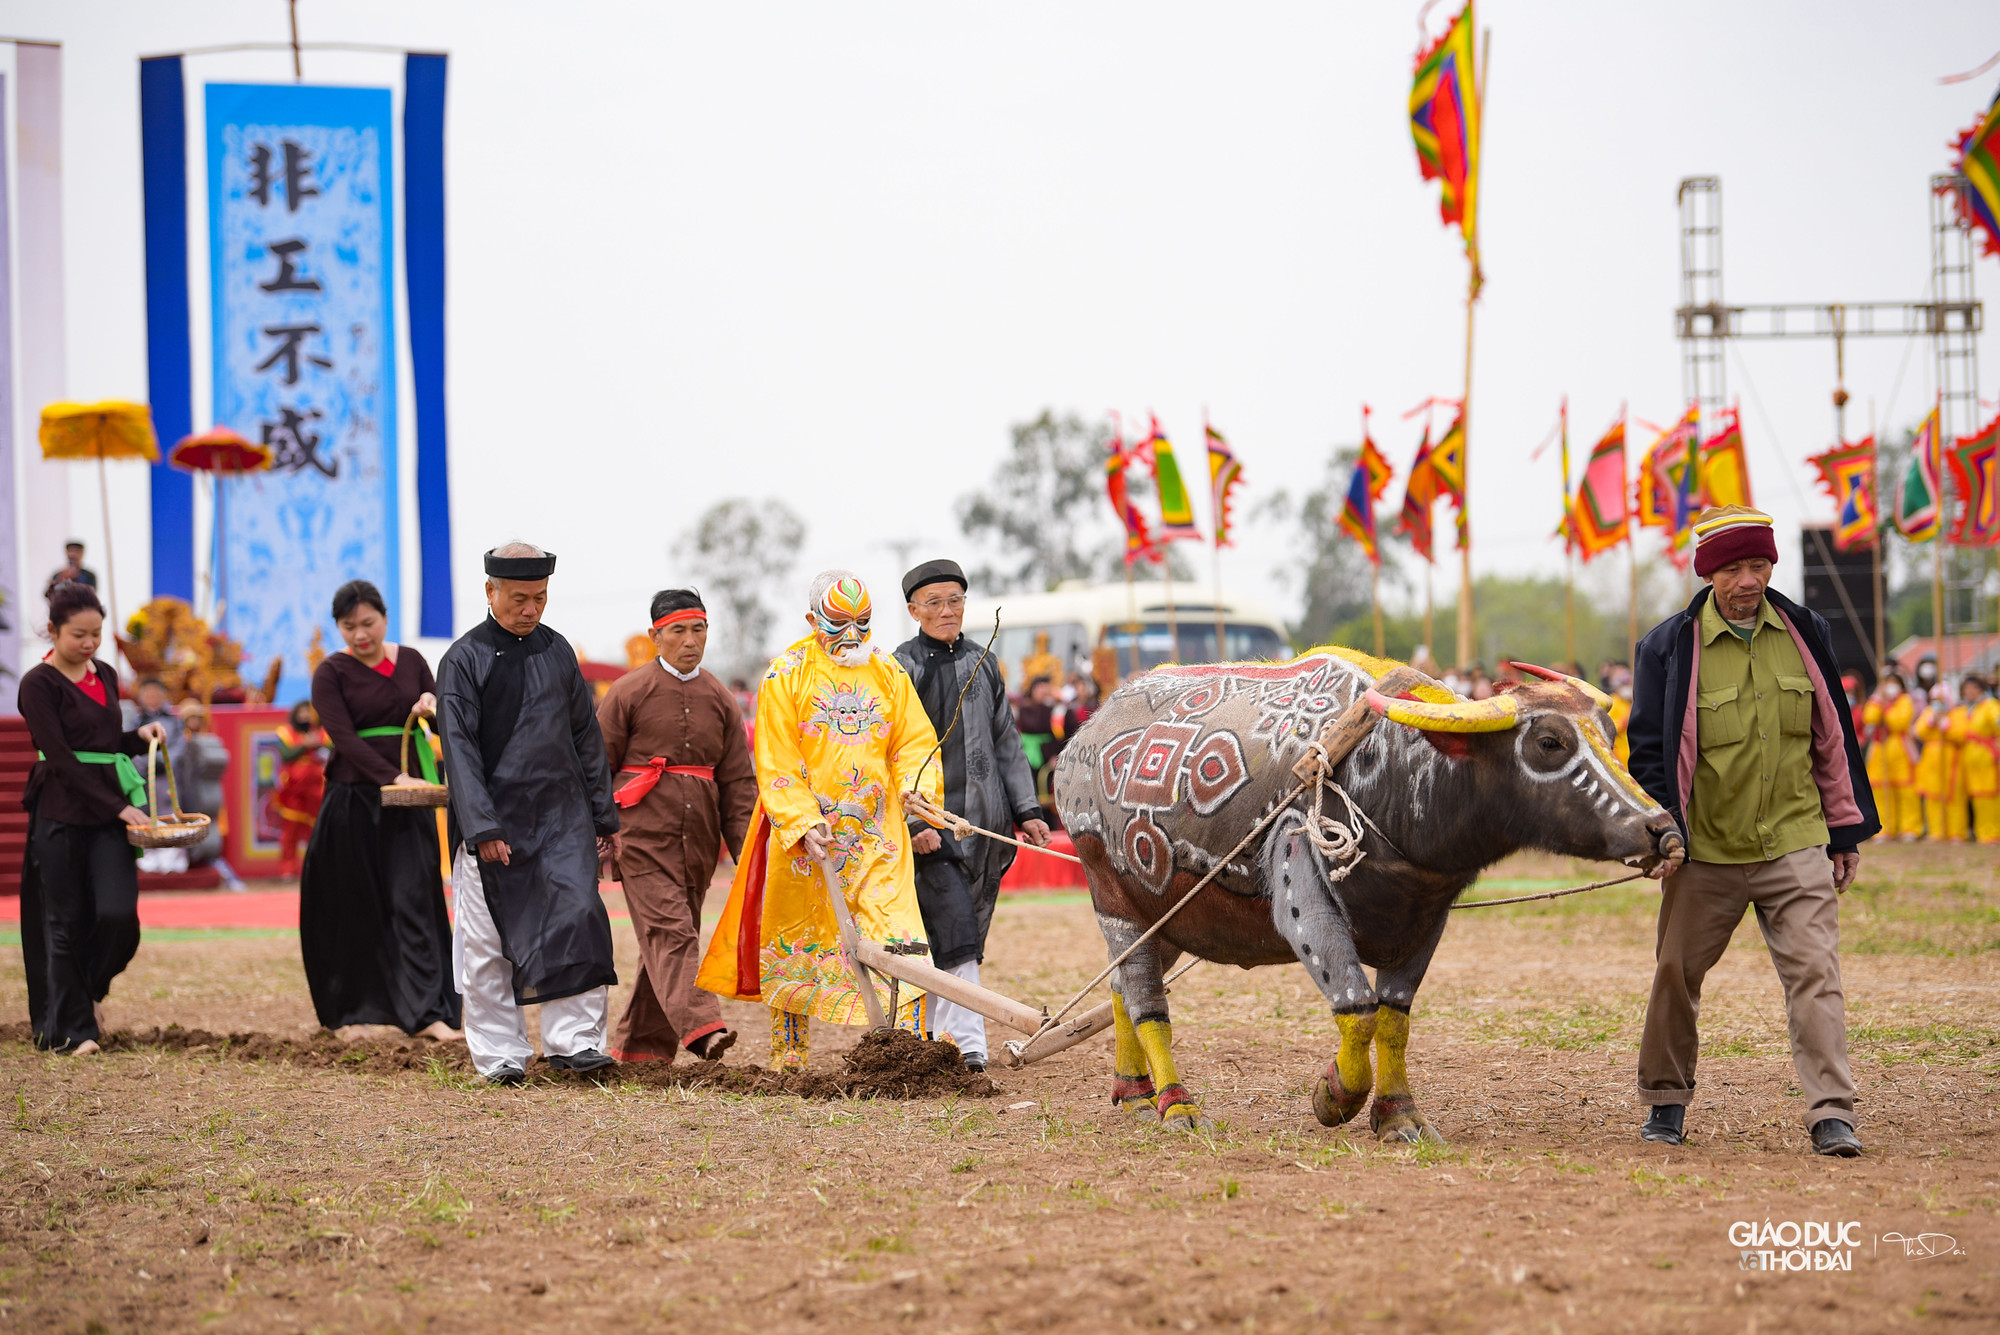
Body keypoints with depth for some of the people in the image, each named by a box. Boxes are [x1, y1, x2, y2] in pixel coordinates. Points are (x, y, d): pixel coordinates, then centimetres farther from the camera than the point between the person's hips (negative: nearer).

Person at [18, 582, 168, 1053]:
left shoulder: (105, 676, 13)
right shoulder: (39, 684, -8)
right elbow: (61, 757, -14)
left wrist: (140, 736, 0)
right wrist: (117, 807, -17)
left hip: (109, 810, 5)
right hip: (61, 814, -5)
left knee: (118, 913, -9)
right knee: (64, 921, 0)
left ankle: (87, 991, 19)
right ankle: (69, 1028, 10)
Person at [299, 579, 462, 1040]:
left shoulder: (410, 661, 9)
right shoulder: (331, 673, -3)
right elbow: (344, 738, -15)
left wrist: (434, 707, -12)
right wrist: (392, 776, -27)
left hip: (409, 799, 2)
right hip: (354, 799, -2)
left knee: (413, 898, -7)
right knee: (356, 908, 5)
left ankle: (427, 1015, -13)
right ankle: (350, 1007, 21)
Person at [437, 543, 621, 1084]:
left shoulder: (557, 651, 10)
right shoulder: (465, 659, -4)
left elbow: (586, 735, 16)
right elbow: (460, 748, -10)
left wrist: (604, 816, 15)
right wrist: (482, 827, -18)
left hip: (562, 815, 3)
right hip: (495, 818, -3)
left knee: (578, 915, -11)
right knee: (487, 942, 0)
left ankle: (573, 1039, -6)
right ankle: (500, 1054, 9)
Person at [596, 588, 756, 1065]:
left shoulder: (719, 699, 13)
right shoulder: (629, 693, 0)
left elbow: (738, 781, 14)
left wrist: (746, 851, 6)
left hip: (698, 838, 5)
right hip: (643, 833, -5)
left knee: (673, 936, 7)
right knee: (668, 929, -16)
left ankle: (640, 1045, 15)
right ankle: (700, 1027, -30)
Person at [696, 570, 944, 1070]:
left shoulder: (889, 674, 9)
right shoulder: (786, 675, -2)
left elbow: (914, 743, 7)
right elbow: (776, 763, -7)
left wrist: (921, 792, -15)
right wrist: (803, 824, -18)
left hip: (877, 832, 1)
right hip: (802, 833, -1)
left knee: (899, 941, -14)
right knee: (796, 941, 9)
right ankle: (788, 1056, 24)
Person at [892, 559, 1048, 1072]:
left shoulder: (983, 665, 14)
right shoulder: (901, 668, -3)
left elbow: (1006, 744, 20)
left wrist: (1026, 809, 13)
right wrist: (915, 822, -17)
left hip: (985, 818, 6)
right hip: (932, 820, -6)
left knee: (966, 936, 8)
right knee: (953, 933, -14)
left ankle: (937, 1037, 17)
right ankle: (967, 1045, -16)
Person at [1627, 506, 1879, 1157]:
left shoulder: (1805, 633, 4)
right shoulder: (1670, 647, -4)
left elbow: (1833, 738, 12)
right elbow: (1649, 751, 1)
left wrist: (1845, 833, 13)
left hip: (1796, 847, 1)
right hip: (1704, 855, -1)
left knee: (1815, 972, -10)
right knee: (1677, 974, 9)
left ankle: (1831, 1114, -11)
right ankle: (1665, 1101, 28)